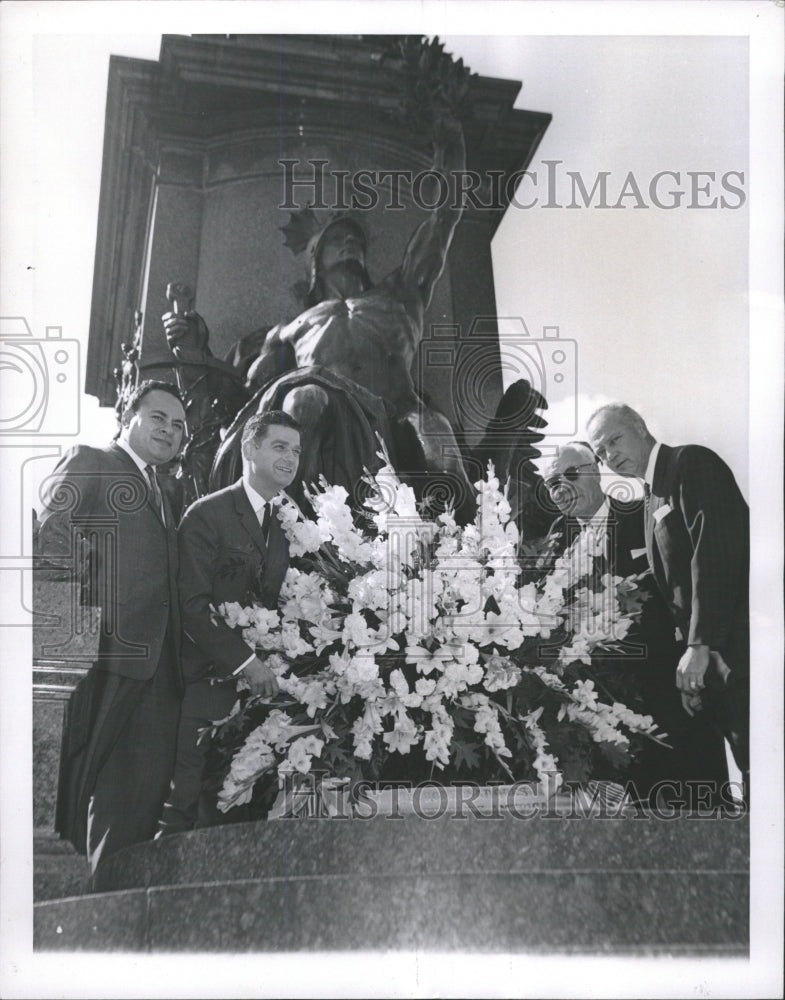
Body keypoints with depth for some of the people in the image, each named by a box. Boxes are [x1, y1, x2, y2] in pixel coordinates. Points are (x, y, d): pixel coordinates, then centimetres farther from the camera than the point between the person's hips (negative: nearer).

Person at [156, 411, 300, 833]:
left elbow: (281, 602, 10)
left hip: (260, 685, 5)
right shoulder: (207, 515, -7)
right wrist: (245, 660, -17)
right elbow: (192, 604, -14)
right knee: (184, 803, 1)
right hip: (207, 683, -5)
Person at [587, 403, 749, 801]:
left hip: (738, 644, -8)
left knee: (750, 749, -4)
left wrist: (700, 644, -20)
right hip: (712, 653, 8)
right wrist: (689, 649, 9)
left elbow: (715, 549, -18)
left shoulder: (691, 462, -8)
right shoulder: (653, 495, 19)